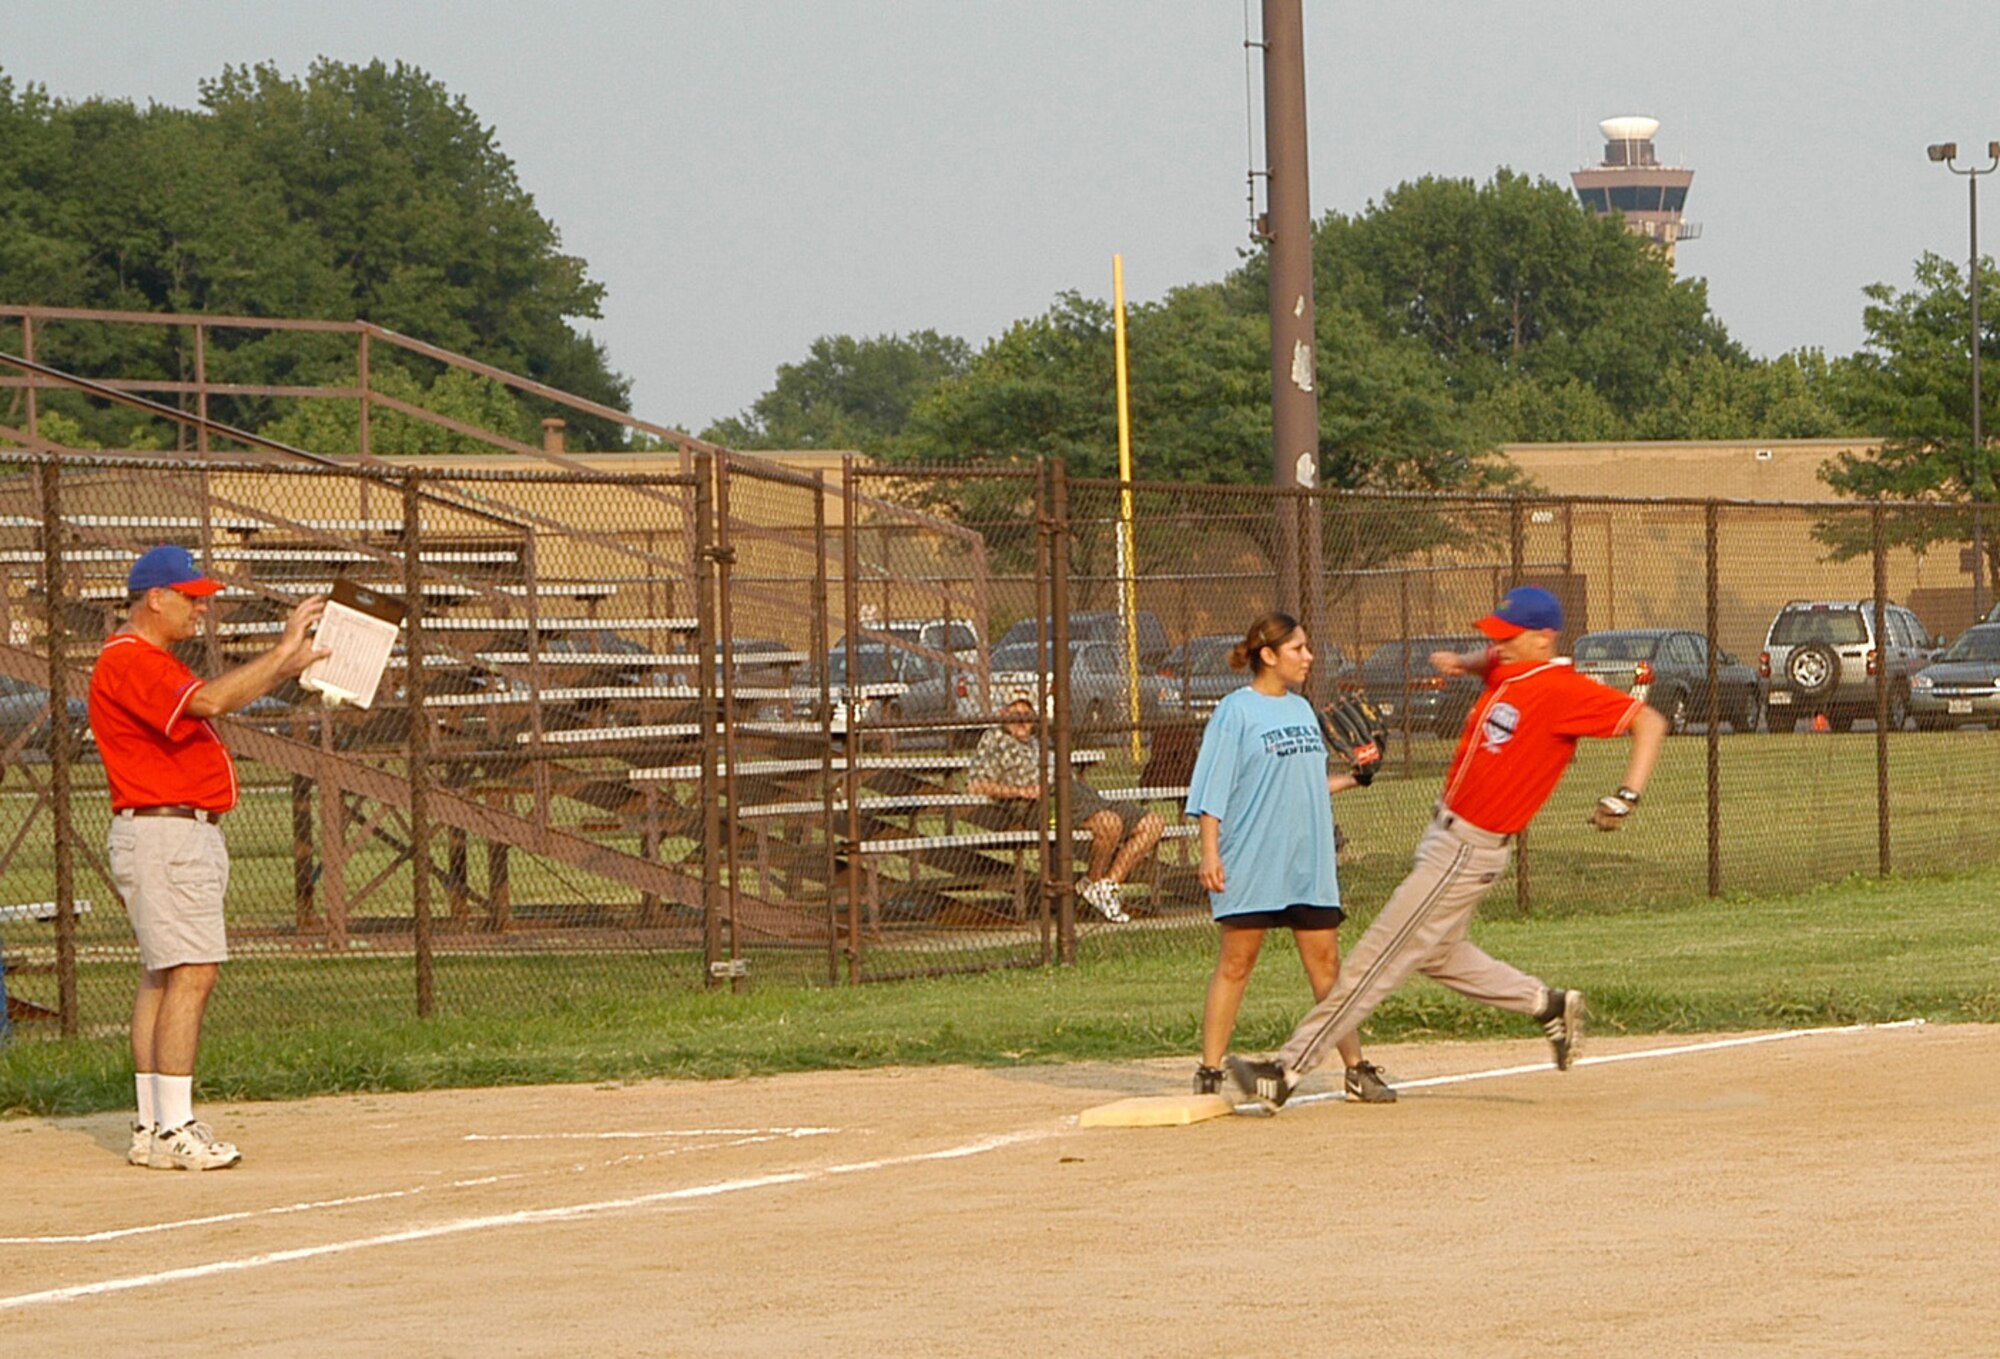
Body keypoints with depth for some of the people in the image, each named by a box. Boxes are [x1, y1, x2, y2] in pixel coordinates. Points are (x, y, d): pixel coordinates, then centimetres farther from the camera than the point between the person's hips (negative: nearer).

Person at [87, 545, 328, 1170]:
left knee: (164, 977, 10)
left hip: (189, 833, 11)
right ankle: (173, 1132, -18)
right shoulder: (128, 663, -15)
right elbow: (210, 702, -28)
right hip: (164, 833, -11)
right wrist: (283, 652, -24)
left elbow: (226, 696, 24)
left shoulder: (153, 662, 20)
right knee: (191, 974, -15)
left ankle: (152, 1129, 12)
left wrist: (291, 664, 15)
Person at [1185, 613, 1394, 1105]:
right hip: (1250, 863, -6)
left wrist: (1352, 778, 8)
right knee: (1236, 963, -1)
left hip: (1309, 863, 6)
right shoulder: (1236, 712, -7)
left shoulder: (1302, 709, 14)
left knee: (1327, 963, 6)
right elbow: (1212, 789, -11)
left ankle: (1357, 1070, 10)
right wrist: (1209, 852, -18)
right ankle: (1209, 1074, 5)